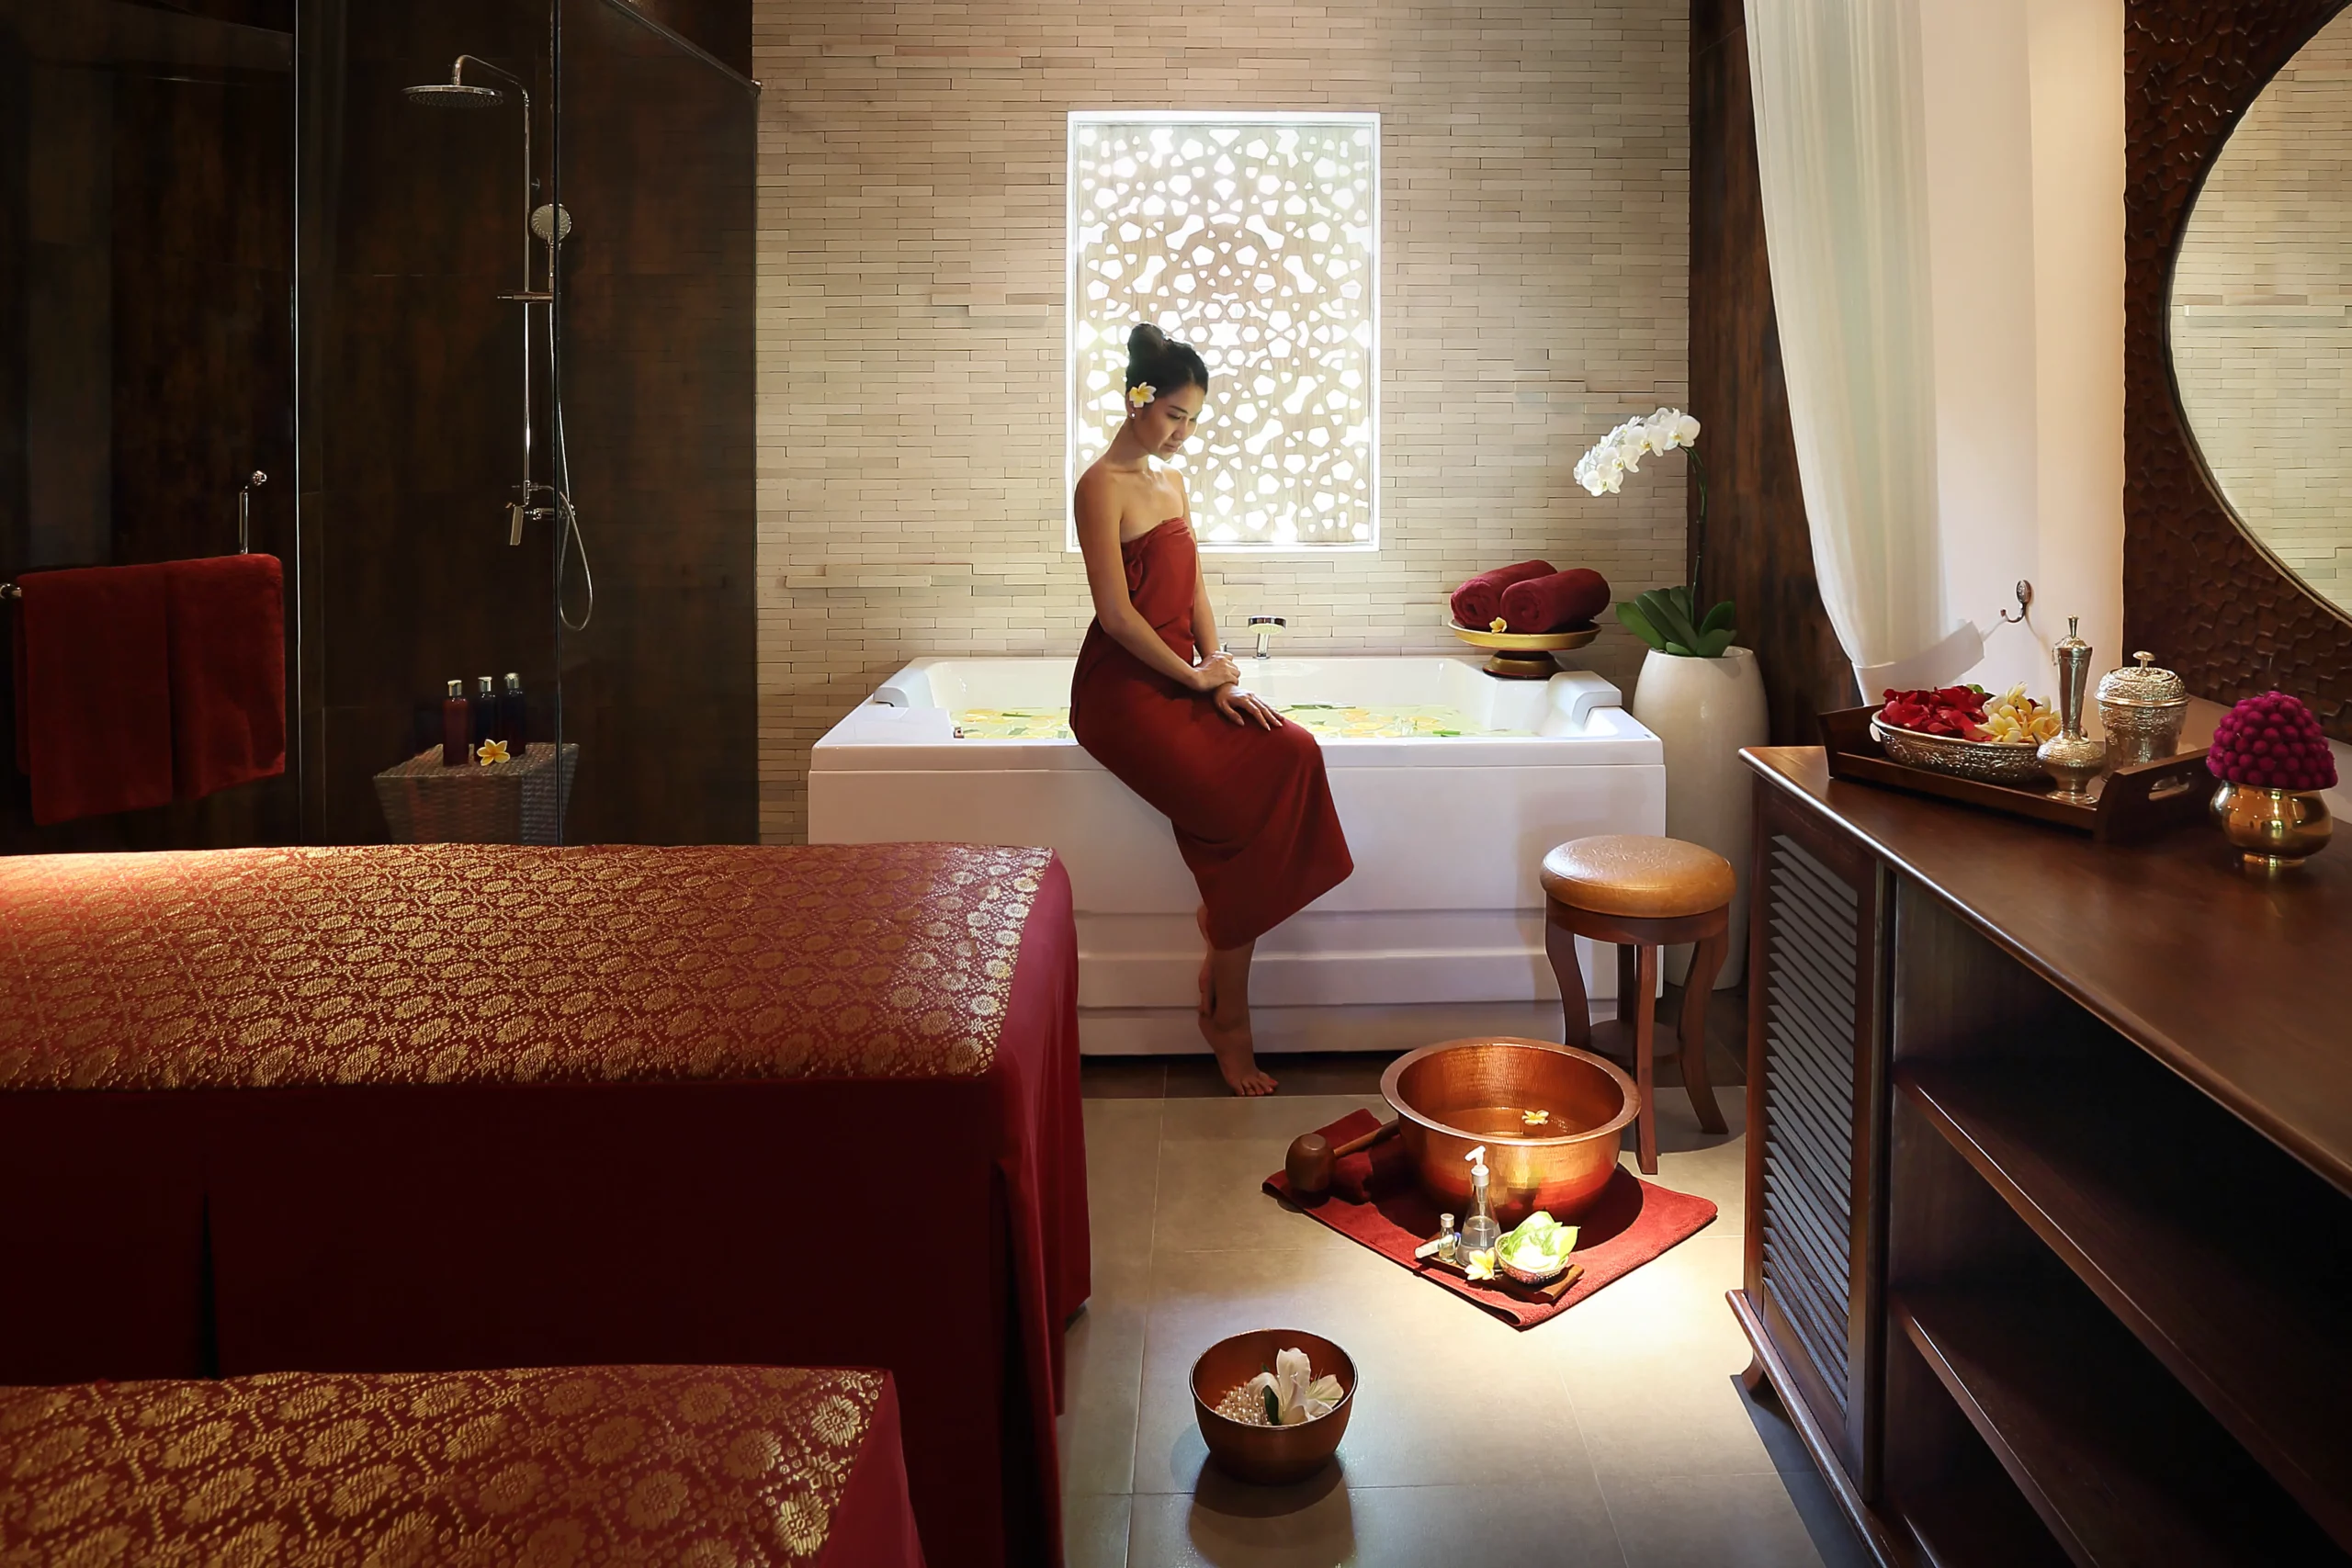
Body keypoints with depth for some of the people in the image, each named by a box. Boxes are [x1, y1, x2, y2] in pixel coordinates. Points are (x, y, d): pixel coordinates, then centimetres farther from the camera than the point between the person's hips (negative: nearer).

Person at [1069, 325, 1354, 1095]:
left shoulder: (1170, 479, 18)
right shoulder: (1103, 485, -8)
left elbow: (1194, 590, 15)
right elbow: (1116, 613, -15)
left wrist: (1222, 680, 1)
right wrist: (1196, 676, -8)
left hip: (1184, 679, 8)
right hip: (1122, 691, -8)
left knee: (1293, 753, -19)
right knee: (1240, 808, -22)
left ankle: (1221, 935, -12)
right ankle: (1228, 1019, -10)